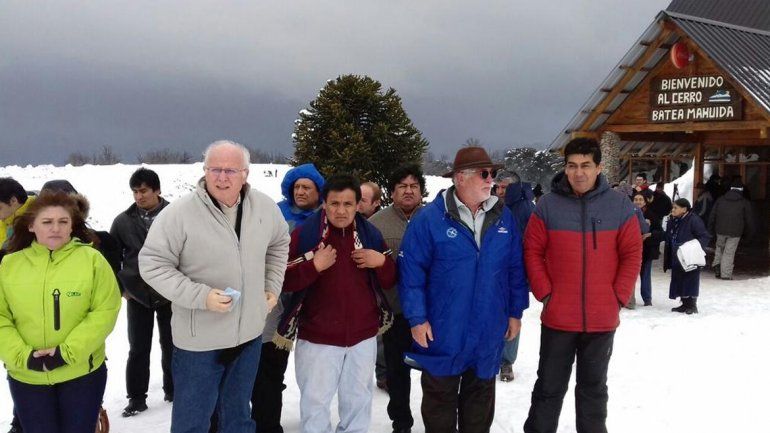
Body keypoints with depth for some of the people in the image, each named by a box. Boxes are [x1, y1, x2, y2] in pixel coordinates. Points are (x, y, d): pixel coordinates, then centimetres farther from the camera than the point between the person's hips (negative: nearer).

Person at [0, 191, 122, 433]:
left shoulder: (91, 259, -7)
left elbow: (105, 311, -10)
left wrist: (68, 352, -17)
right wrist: (23, 356, -14)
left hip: (82, 373, -2)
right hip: (26, 377, 2)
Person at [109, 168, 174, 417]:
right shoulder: (123, 221, -3)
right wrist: (120, 286, 4)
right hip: (137, 296, 1)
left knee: (171, 346, 13)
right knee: (138, 349, 8)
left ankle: (173, 389, 30)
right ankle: (137, 397, 19)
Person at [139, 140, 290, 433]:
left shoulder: (265, 208, -3)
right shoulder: (179, 213, -19)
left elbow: (279, 243, 16)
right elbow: (152, 264, -16)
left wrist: (272, 287, 9)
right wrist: (200, 296, -24)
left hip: (249, 334, 5)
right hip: (199, 339, -4)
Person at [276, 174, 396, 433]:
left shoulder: (370, 234, 2)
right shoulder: (304, 234, -10)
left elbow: (389, 282, 7)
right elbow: (284, 281, -11)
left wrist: (381, 261, -13)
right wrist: (314, 266, -25)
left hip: (363, 335, 3)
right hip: (317, 337, -3)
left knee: (358, 399, 19)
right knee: (315, 402, 7)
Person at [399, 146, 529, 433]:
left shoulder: (503, 218, 2)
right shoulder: (429, 219, -12)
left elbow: (515, 268, 8)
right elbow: (411, 272, -11)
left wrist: (515, 312, 8)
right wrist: (417, 319, -14)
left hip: (489, 331, 4)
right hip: (442, 331, -4)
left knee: (481, 394, 18)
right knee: (440, 396, 12)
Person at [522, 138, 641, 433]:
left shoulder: (620, 206, -2)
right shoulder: (547, 205, -4)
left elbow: (632, 255, 0)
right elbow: (533, 252, -1)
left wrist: (618, 297, -6)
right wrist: (545, 294, -8)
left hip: (602, 319, 1)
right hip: (558, 318, -1)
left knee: (593, 388, 18)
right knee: (549, 387, 11)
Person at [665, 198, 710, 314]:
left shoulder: (694, 220, -14)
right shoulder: (672, 221, 9)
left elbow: (705, 237, -13)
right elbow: (668, 241, 16)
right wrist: (667, 261, 14)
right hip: (676, 259, 8)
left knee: (690, 281, -2)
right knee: (679, 281, 11)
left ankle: (692, 305, 9)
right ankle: (685, 304, 22)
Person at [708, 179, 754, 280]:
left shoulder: (720, 200, 6)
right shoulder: (745, 203, 0)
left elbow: (712, 216, 7)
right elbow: (749, 220, 3)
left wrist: (711, 230, 16)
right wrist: (748, 233, 15)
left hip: (720, 230, 2)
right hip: (735, 232, -2)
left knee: (719, 247, 25)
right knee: (729, 253, 1)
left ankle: (717, 264, 8)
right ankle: (726, 275, 2)